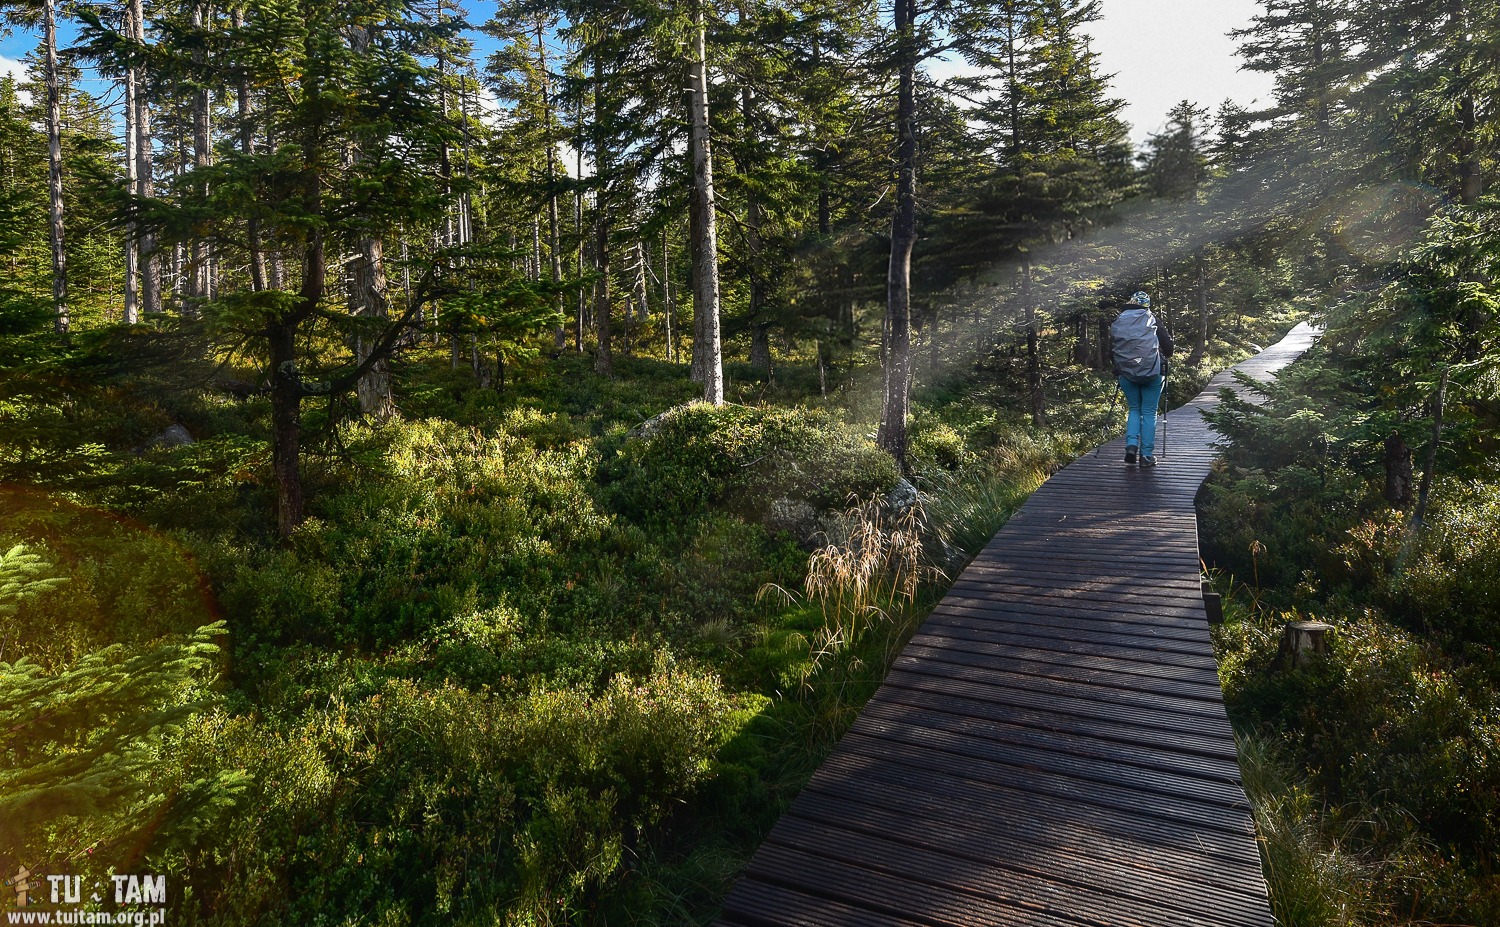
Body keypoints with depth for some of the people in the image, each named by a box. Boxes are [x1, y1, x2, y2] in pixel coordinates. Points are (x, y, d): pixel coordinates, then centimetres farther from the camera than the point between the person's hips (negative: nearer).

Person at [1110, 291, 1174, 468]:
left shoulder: (1116, 324, 6)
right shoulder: (1152, 321, -2)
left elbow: (1111, 351, 12)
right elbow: (1168, 346, -2)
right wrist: (1164, 357, 19)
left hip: (1127, 374, 3)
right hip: (1152, 373, -2)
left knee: (1134, 410, 17)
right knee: (1149, 412, 5)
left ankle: (1131, 445, -1)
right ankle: (1146, 455, 5)